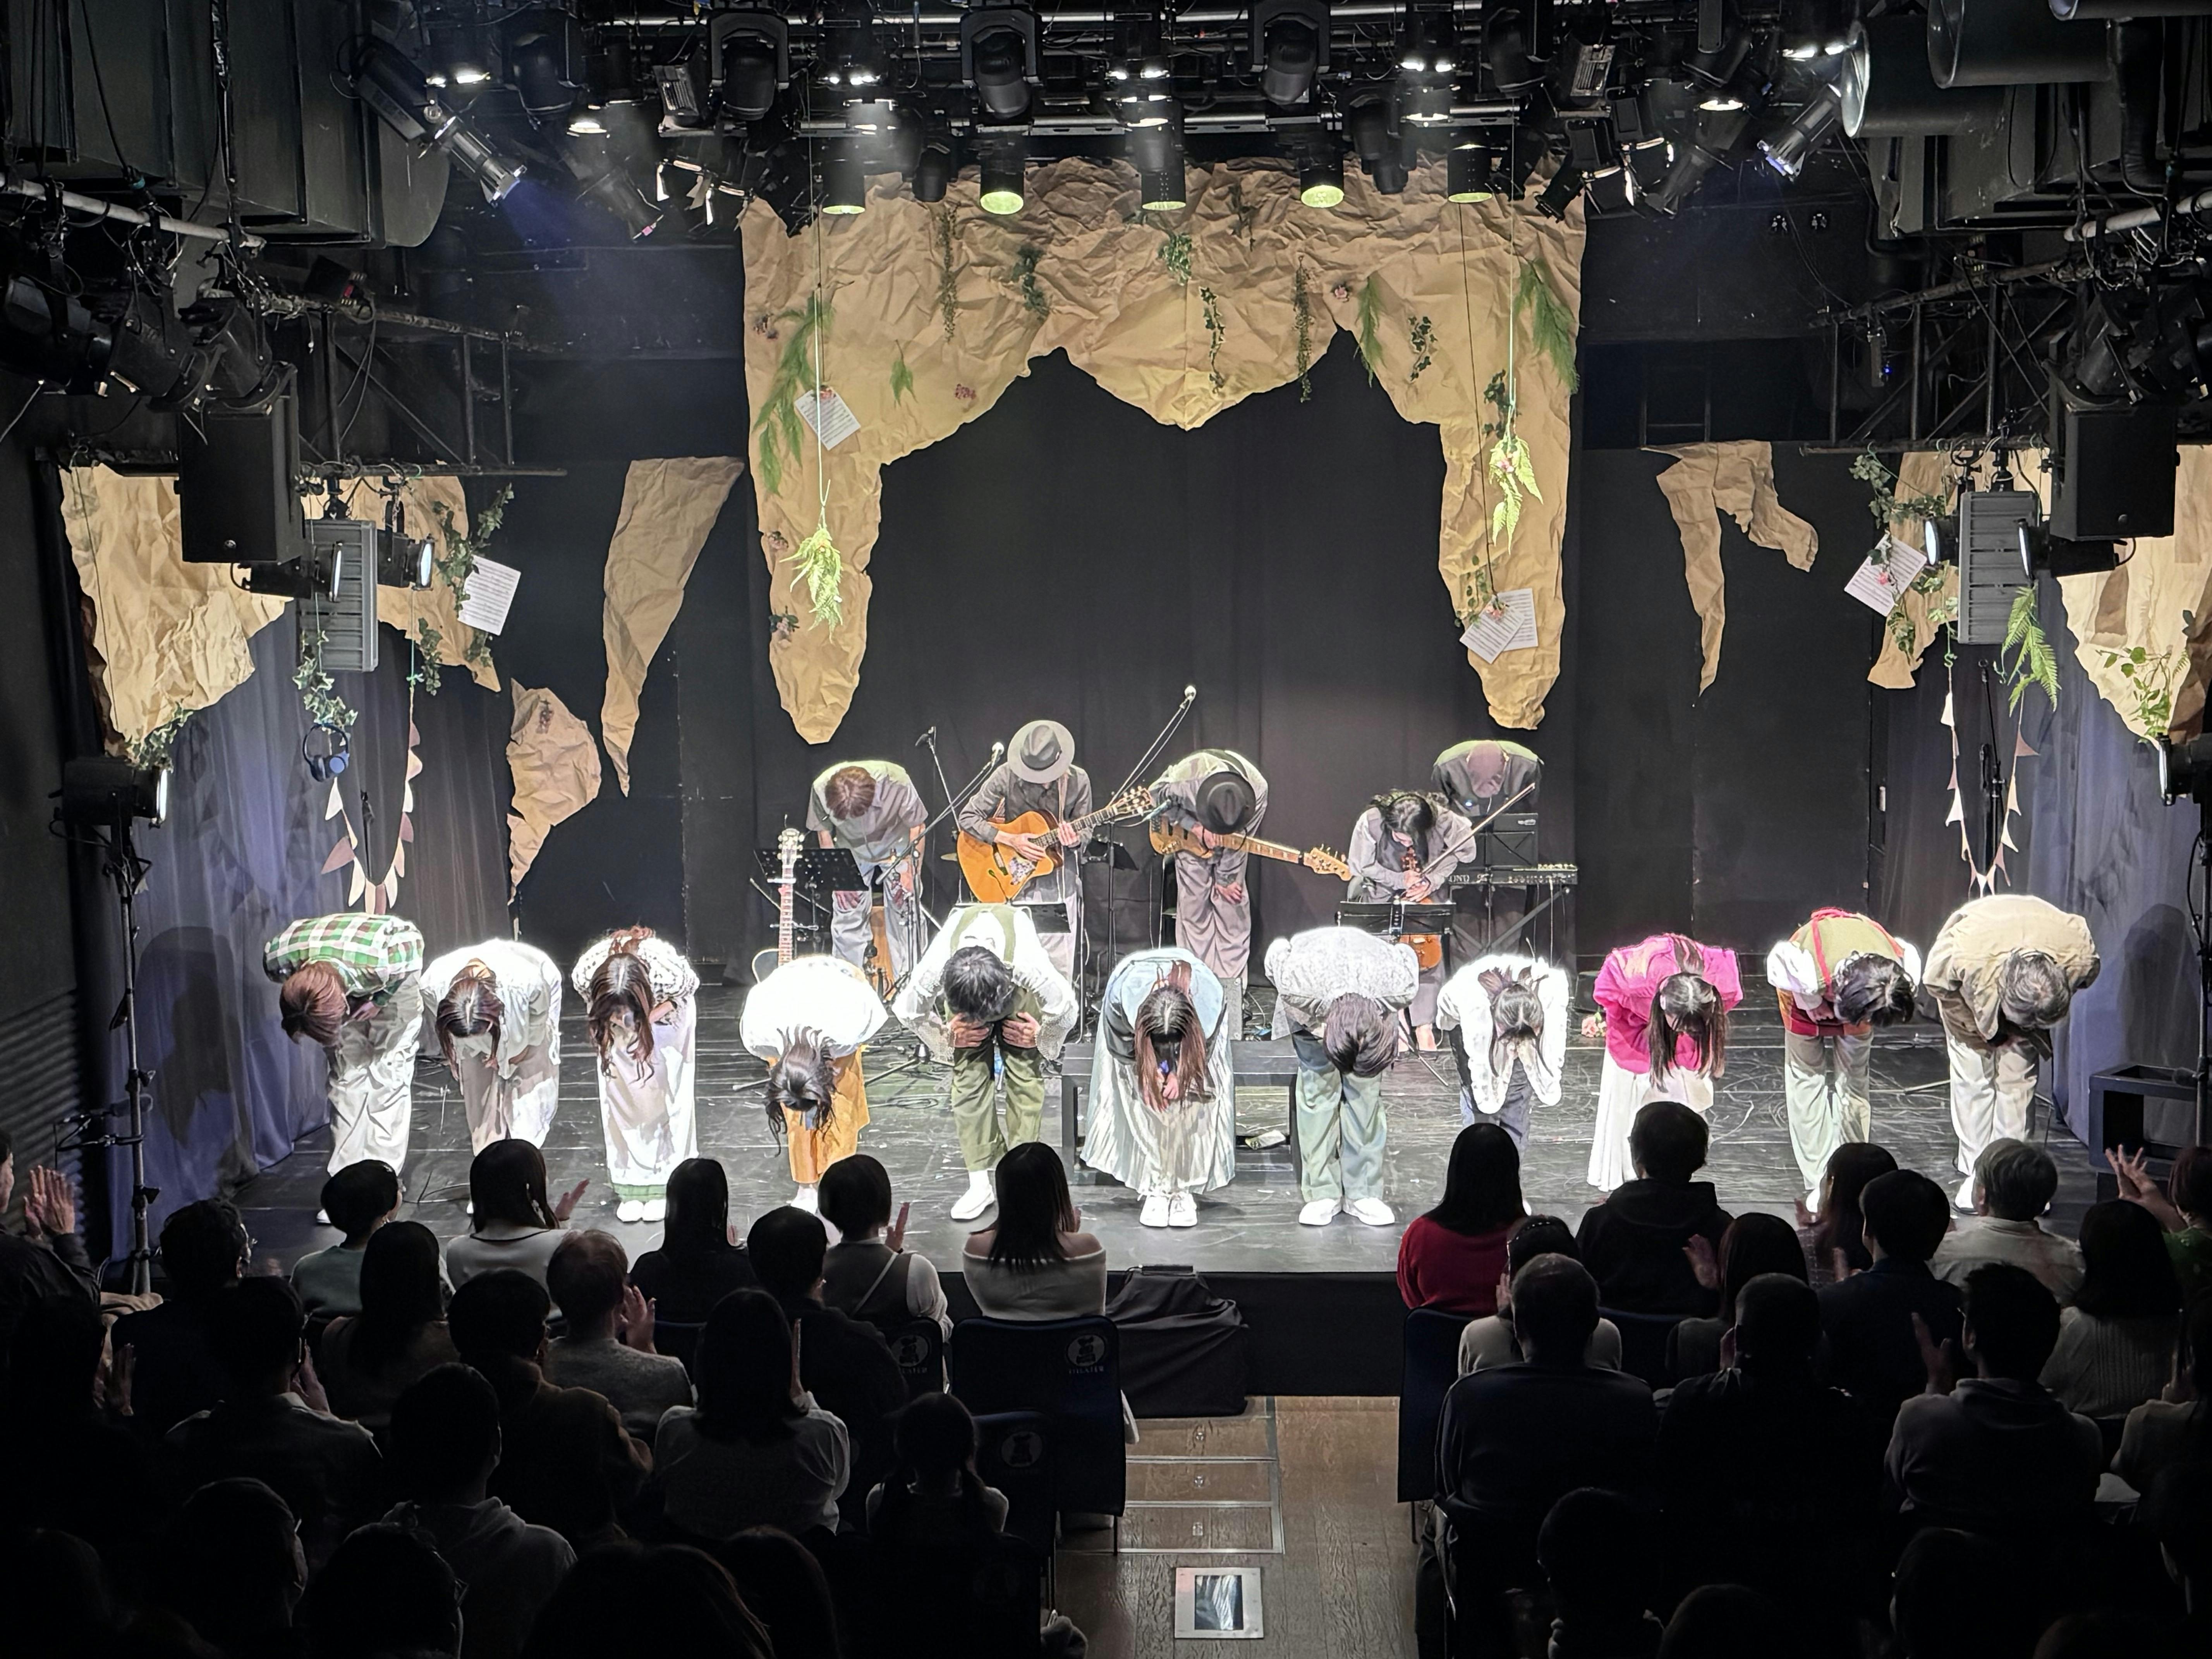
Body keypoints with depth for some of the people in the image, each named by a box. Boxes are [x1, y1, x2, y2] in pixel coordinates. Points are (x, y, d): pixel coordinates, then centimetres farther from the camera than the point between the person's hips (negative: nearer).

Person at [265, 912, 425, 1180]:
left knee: (388, 1076, -8)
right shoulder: (279, 960, -35)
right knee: (347, 1076, -2)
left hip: (392, 983, -2)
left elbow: (413, 938, -22)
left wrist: (380, 1000, -18)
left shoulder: (383, 960, -45)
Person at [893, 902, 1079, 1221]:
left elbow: (1067, 1008, -25)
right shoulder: (934, 970, -41)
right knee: (968, 1077, -10)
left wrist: (1042, 1036, -12)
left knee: (1025, 1076, -12)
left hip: (1018, 989, -1)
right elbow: (909, 1009, -16)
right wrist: (946, 1037, -14)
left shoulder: (1029, 968, -46)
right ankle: (980, 1184, -5)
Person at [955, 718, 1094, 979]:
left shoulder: (1077, 781, -6)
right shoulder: (1007, 776, -11)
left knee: (1060, 974, 1)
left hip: (1058, 887, 1)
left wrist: (1075, 840, -20)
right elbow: (967, 817, -7)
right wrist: (1011, 840, -17)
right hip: (1013, 883, -1)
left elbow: (1084, 834, 4)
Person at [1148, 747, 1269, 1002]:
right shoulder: (1185, 780, -41)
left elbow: (1241, 837, -19)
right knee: (1194, 909, -2)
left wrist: (1225, 878, -10)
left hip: (1230, 847, 1)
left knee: (1233, 905, -4)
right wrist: (1195, 828, -24)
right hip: (1189, 838, -1)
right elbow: (1158, 796, -17)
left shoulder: (1258, 789, -35)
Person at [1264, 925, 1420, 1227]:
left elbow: (1407, 954, -16)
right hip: (1312, 1007, -1)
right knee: (1318, 1089, -8)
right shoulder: (1297, 981, -44)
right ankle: (1322, 1193, -1)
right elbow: (1278, 952, -21)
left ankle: (1363, 1193, 0)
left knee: (1366, 1089, -7)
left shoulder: (1401, 986, -39)